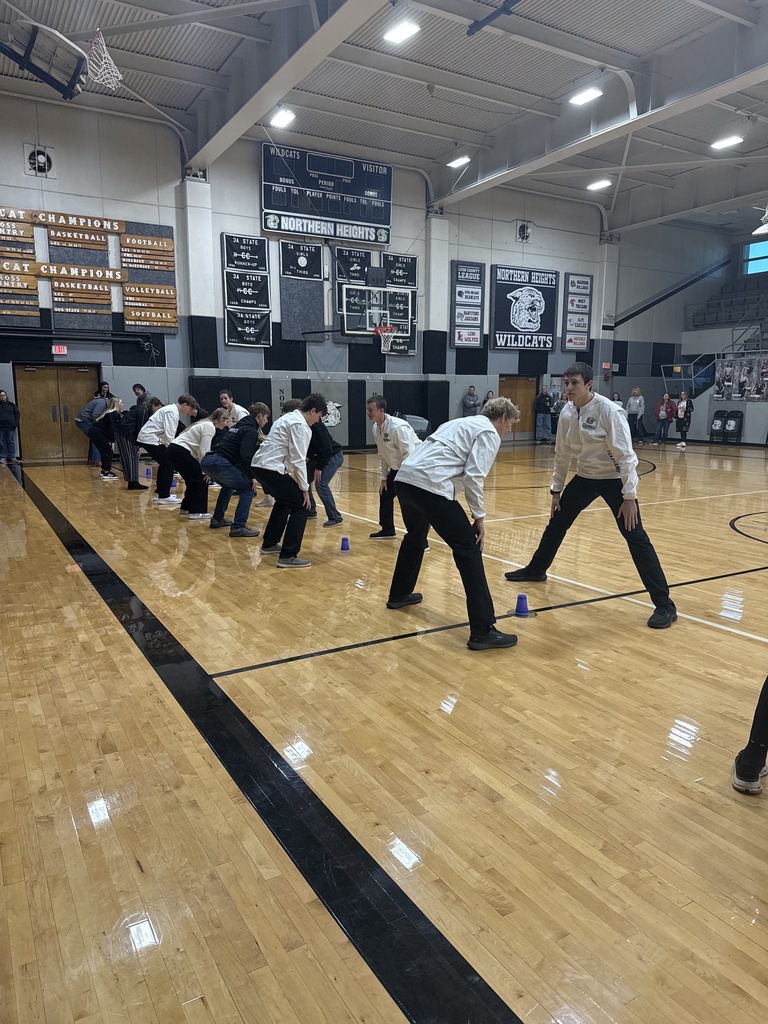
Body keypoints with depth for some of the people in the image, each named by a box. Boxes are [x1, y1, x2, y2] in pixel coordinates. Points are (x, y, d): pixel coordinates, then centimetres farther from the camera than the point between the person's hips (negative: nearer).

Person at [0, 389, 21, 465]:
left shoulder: (11, 405, 10)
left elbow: (17, 414, 9)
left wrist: (16, 423, -2)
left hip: (11, 427, 0)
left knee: (11, 442, 2)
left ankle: (12, 457, 4)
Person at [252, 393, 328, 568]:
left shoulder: (289, 418, 19)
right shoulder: (301, 426, -11)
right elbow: (298, 460, -15)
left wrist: (294, 478, 19)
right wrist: (305, 488, -8)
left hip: (259, 465, 10)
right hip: (271, 469, -10)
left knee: (284, 501, 29)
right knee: (300, 506, -4)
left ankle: (269, 544, 40)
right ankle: (288, 557, -7)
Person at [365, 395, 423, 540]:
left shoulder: (397, 427, -30)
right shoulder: (376, 428, -2)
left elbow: (409, 454, -29)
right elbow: (382, 454, 10)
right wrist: (383, 477, 8)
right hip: (397, 467, 9)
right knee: (385, 493, 16)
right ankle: (387, 530, 35)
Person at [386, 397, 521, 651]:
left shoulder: (462, 423, 30)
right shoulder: (489, 433, 5)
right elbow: (473, 477, -8)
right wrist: (479, 516, -1)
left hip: (404, 477, 9)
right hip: (428, 484, -9)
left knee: (416, 536, 32)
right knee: (468, 548, -6)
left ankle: (399, 595, 51)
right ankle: (483, 631, -8)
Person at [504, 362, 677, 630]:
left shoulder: (609, 411, -23)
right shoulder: (567, 414, -4)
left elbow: (625, 455, -22)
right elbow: (562, 454, 8)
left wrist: (629, 496, -24)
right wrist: (556, 490, 11)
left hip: (614, 479, -6)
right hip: (585, 477, 6)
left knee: (635, 537, -13)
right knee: (557, 522, 15)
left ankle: (664, 605, -8)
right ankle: (535, 570, 38)